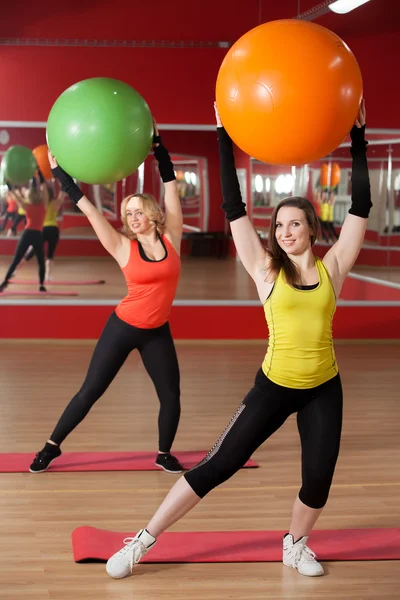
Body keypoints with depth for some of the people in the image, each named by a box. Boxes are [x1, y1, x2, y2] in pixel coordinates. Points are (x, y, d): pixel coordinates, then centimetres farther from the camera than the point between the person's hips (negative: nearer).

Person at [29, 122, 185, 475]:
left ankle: (164, 453, 25)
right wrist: (62, 174, -8)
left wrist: (160, 149, -5)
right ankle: (52, 446, 17)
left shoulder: (171, 239, -3)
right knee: (90, 391, 3)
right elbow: (89, 210, -7)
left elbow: (170, 184, -4)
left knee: (171, 396, 2)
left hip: (158, 332, 2)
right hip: (123, 327, -2)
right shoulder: (124, 248, -7)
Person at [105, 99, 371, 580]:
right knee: (218, 465, -2)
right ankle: (144, 540, 7)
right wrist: (225, 139, -9)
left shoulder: (331, 267, -1)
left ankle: (295, 545, 31)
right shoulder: (266, 271, -4)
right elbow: (234, 209, -8)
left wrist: (358, 139, -5)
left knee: (318, 480, -1)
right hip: (274, 386, -2)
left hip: (324, 389, 2)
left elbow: (360, 207, -3)